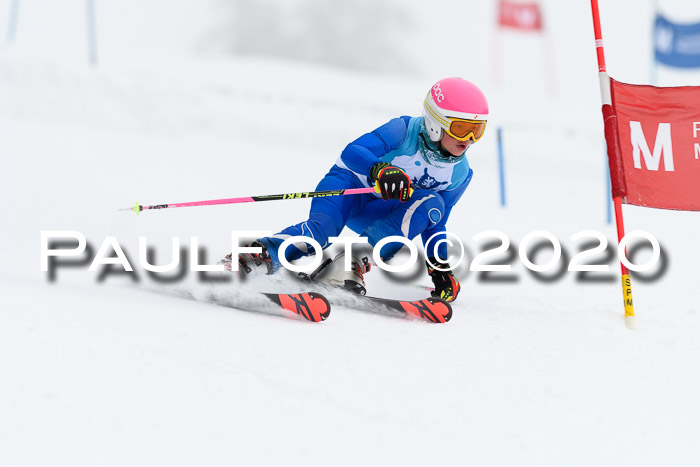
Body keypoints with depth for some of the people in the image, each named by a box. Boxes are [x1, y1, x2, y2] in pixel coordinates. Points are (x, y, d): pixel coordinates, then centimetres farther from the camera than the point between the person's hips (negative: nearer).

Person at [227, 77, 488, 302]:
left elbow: (435, 225, 7)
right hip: (348, 186, -5)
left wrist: (440, 267, -5)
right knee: (321, 227, -36)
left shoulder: (459, 174, -4)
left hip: (374, 214, 5)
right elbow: (352, 153, -30)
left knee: (432, 205, -25)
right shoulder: (404, 131, -19)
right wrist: (380, 170, -50)